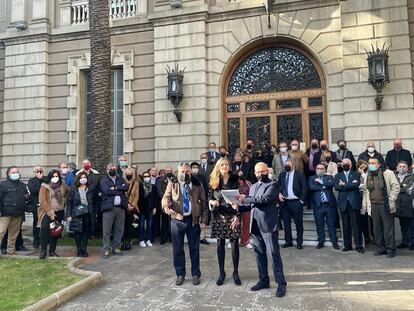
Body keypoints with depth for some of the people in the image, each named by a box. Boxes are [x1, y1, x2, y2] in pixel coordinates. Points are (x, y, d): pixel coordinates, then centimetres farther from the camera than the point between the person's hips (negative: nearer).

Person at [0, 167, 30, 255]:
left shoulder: (22, 185, 16)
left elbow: (27, 196, 27)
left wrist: (27, 197, 2)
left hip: (18, 214, 6)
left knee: (14, 233, 12)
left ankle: (11, 250, 22)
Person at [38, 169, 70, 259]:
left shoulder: (63, 186, 7)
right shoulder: (45, 187, -5)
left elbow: (68, 192, 27)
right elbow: (42, 201, -11)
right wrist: (50, 212, -16)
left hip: (59, 213, 5)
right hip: (48, 212, -4)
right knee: (45, 228, -24)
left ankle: (52, 251, 20)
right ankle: (43, 251, -15)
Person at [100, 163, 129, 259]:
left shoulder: (121, 179, 16)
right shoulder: (104, 180, 4)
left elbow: (126, 187, -2)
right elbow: (106, 191, -14)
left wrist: (115, 188, -12)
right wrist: (120, 190, -8)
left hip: (120, 208, 4)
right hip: (109, 208, -4)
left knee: (119, 229, 8)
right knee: (106, 230, -1)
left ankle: (116, 248, 19)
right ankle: (106, 250, 8)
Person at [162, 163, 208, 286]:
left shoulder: (198, 185, 5)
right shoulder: (172, 184, 5)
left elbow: (203, 203, 5)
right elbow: (166, 197, -6)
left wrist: (203, 219, -2)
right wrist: (166, 205, -29)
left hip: (193, 220, 0)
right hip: (177, 220, 0)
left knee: (194, 248, 7)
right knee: (177, 249, 7)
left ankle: (196, 274, 21)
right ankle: (180, 274, 22)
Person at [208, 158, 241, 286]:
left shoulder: (235, 180, -1)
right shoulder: (214, 181, 5)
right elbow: (209, 197, 8)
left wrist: (237, 216, -12)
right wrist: (212, 202, -15)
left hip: (233, 216, -2)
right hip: (219, 216, 2)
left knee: (234, 244, 1)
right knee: (220, 244, 7)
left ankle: (236, 273, 15)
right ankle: (221, 272, 19)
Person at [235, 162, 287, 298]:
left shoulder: (272, 185, -4)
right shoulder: (253, 187, 19)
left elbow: (265, 199, -19)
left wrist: (246, 199, -19)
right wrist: (239, 207, -1)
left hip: (268, 224, -7)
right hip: (255, 225, 7)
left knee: (274, 254, -3)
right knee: (259, 254, 13)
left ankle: (281, 283, 5)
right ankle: (263, 280, 25)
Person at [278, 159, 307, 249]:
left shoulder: (299, 174, 1)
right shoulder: (282, 175, 15)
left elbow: (304, 188, -4)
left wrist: (302, 200, -10)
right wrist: (279, 194, -5)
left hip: (296, 202, -4)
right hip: (285, 202, 4)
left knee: (298, 223, 1)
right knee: (286, 223, 8)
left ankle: (299, 242, 11)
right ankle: (288, 241, 18)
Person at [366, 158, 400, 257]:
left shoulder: (387, 173, -4)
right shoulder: (368, 176, 11)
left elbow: (396, 186, -5)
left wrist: (391, 200, -9)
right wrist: (369, 203, 9)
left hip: (385, 205, -5)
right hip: (374, 205, 5)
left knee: (388, 228, 1)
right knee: (377, 228, 9)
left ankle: (390, 249, 11)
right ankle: (381, 248, 20)